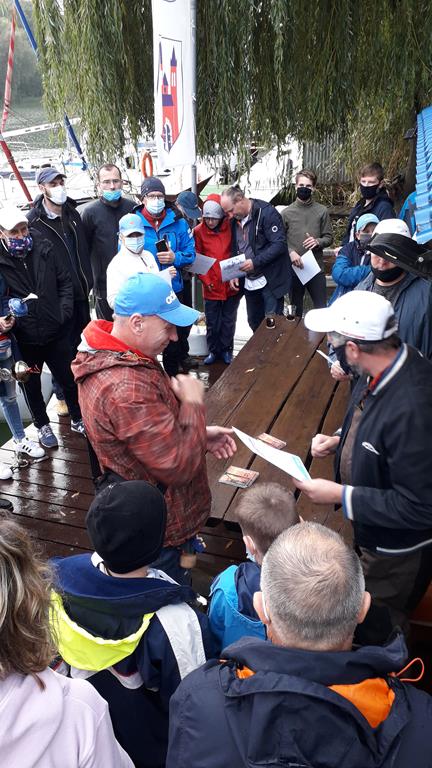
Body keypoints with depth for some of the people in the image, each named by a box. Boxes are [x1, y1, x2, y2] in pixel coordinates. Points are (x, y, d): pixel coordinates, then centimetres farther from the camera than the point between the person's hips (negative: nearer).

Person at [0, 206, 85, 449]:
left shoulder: (44, 249, -6)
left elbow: (65, 281, 2)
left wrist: (64, 312, -5)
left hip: (56, 332, 1)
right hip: (23, 340, -1)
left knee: (70, 379, 15)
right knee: (32, 385, 17)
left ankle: (78, 419, 39)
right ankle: (42, 425, 40)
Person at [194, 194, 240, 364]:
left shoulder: (231, 227, -5)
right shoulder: (199, 231, -5)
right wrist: (206, 280, -10)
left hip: (230, 285, 0)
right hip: (211, 286, 0)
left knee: (228, 320, 11)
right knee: (212, 322, 10)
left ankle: (226, 350, 27)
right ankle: (213, 351, 26)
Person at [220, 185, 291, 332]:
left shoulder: (267, 212, -15)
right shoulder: (235, 219, 7)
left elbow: (279, 244, -21)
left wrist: (255, 262, -25)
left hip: (270, 280, -7)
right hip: (249, 281, 7)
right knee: (254, 322, 16)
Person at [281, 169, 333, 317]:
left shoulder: (322, 211, 2)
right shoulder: (287, 212, 1)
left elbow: (329, 238, 5)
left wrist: (317, 242, -16)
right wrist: (290, 252, -16)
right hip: (294, 268, 0)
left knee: (322, 308, 4)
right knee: (296, 309, 12)